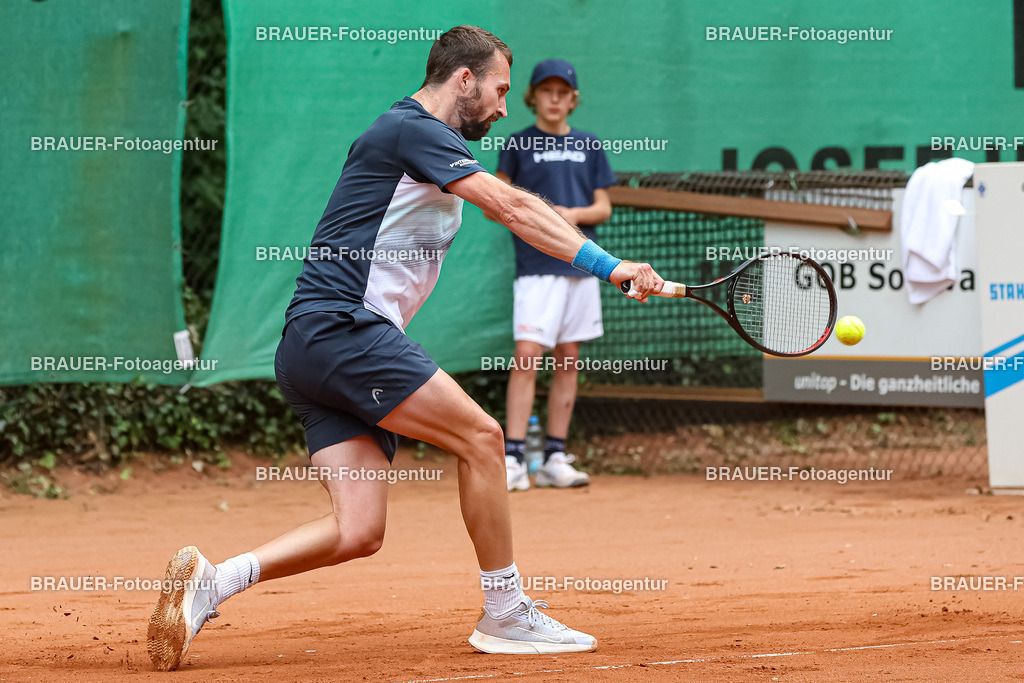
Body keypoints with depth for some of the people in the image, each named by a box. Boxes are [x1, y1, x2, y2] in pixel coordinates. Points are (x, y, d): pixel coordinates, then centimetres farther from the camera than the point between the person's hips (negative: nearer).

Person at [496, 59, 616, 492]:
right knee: (527, 356, -14)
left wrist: (574, 214, -9)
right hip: (536, 265, -4)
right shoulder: (518, 144, 3)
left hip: (581, 262, 4)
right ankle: (513, 459, -15)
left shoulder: (588, 146, 11)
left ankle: (555, 459, 11)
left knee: (568, 359, 6)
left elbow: (603, 207, 11)